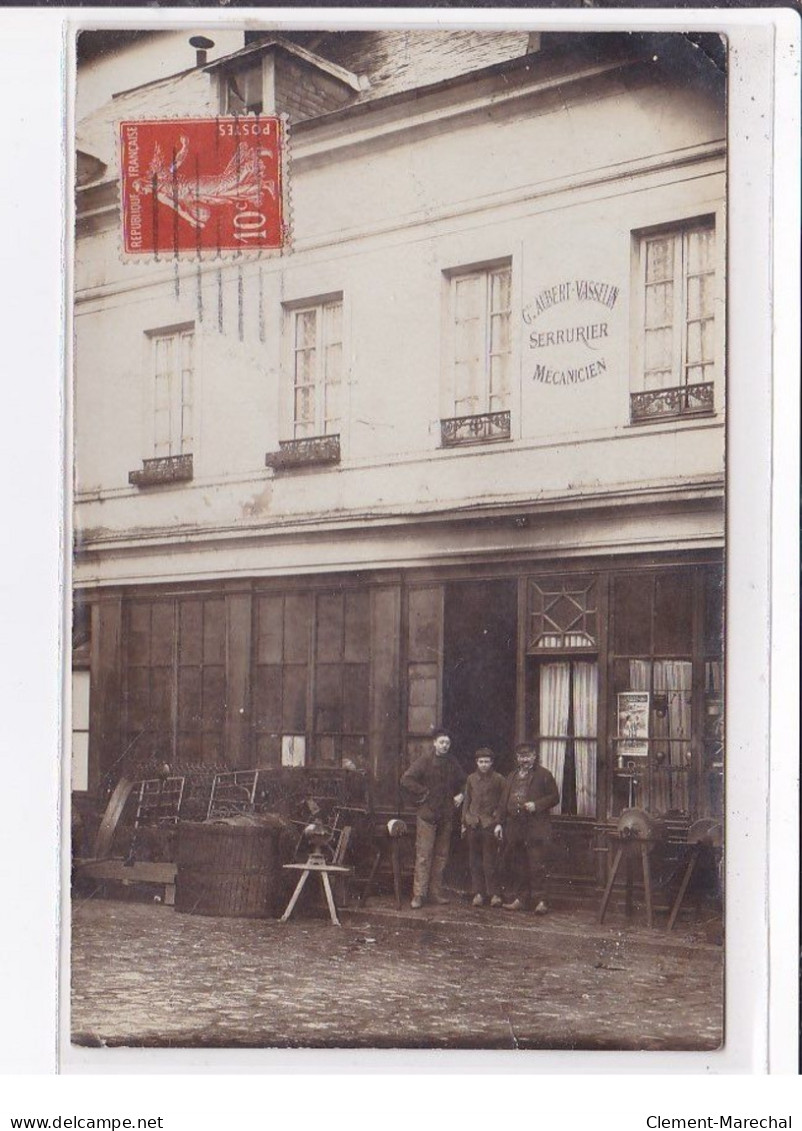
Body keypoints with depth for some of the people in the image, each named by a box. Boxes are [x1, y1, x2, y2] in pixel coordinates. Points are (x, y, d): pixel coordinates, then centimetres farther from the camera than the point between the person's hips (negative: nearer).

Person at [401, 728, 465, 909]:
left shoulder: (453, 764, 13)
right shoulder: (424, 761, -4)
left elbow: (462, 783, 28)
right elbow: (406, 780, -13)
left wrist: (460, 795, 10)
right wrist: (423, 794, -12)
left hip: (446, 816, 5)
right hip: (427, 814, -5)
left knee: (441, 855, 8)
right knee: (423, 855, -7)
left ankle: (435, 892, 15)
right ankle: (419, 894, -6)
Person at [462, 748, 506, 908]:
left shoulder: (498, 779, 1)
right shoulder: (471, 779, 11)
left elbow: (502, 803, 2)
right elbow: (466, 802, 15)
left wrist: (498, 822, -7)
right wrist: (464, 823, 10)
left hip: (490, 824, -4)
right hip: (473, 825, 4)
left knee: (490, 861, -5)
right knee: (475, 861, 5)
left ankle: (495, 893, 1)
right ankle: (478, 893, 11)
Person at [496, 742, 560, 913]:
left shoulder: (543, 775, 3)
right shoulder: (512, 777, 20)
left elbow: (554, 797, -1)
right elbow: (504, 802, 20)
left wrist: (536, 805, -14)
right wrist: (500, 823, 13)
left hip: (535, 826, -6)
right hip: (513, 826, 6)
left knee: (536, 865, -9)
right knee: (514, 865, 5)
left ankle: (540, 900, -7)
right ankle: (519, 898, 13)